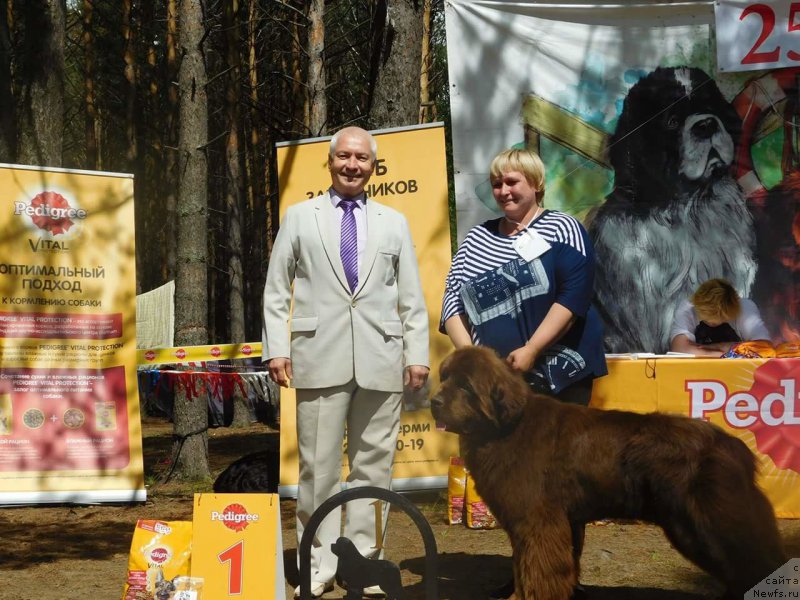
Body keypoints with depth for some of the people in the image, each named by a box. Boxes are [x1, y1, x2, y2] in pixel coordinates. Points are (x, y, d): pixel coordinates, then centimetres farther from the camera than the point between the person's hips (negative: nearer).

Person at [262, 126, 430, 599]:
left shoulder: (394, 223, 14)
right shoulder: (300, 218, 10)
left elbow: (412, 298, 12)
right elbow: (276, 290, 8)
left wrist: (418, 354, 5)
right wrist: (276, 348, -1)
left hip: (381, 360, 1)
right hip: (321, 358, -1)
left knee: (374, 466, 3)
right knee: (319, 467, -1)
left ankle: (365, 562, 11)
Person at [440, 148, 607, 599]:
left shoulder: (562, 228, -1)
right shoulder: (478, 239, 14)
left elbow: (575, 293, -13)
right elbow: (452, 300, 9)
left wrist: (530, 351, -19)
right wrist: (468, 351, -9)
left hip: (559, 374, -4)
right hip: (500, 380, 5)